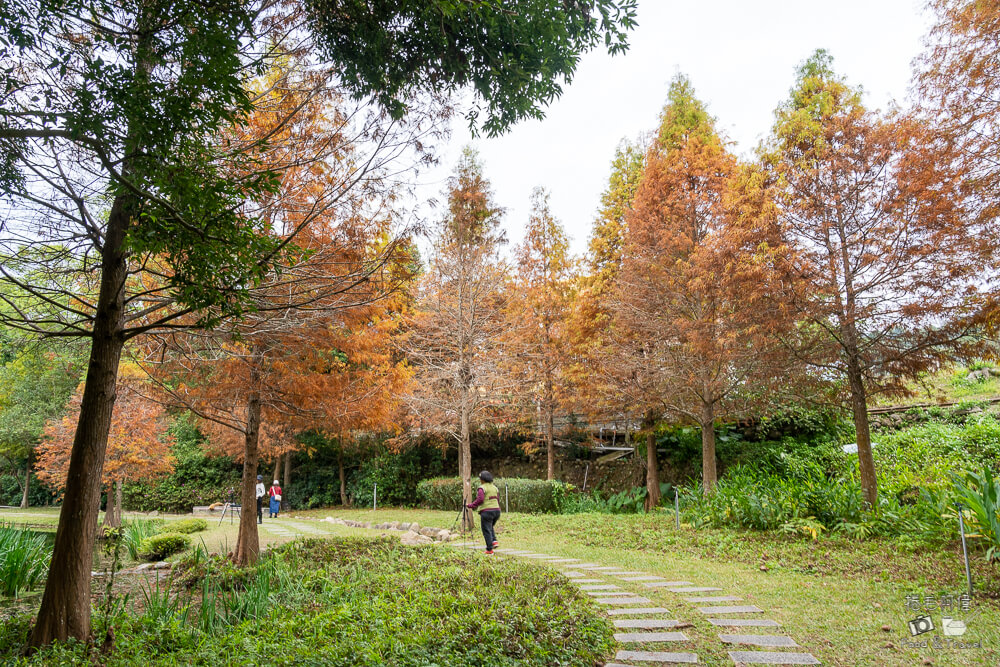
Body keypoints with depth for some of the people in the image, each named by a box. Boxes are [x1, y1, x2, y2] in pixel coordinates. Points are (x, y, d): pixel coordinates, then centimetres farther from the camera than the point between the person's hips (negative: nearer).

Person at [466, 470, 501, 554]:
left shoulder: (482, 488, -7)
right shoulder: (495, 488, 14)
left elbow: (480, 500, -18)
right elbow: (498, 500, 15)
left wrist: (470, 505, -9)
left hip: (486, 511, -7)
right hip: (496, 510, 7)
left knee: (487, 530, 1)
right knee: (490, 527, 27)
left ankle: (489, 550, 2)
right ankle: (494, 541, 7)